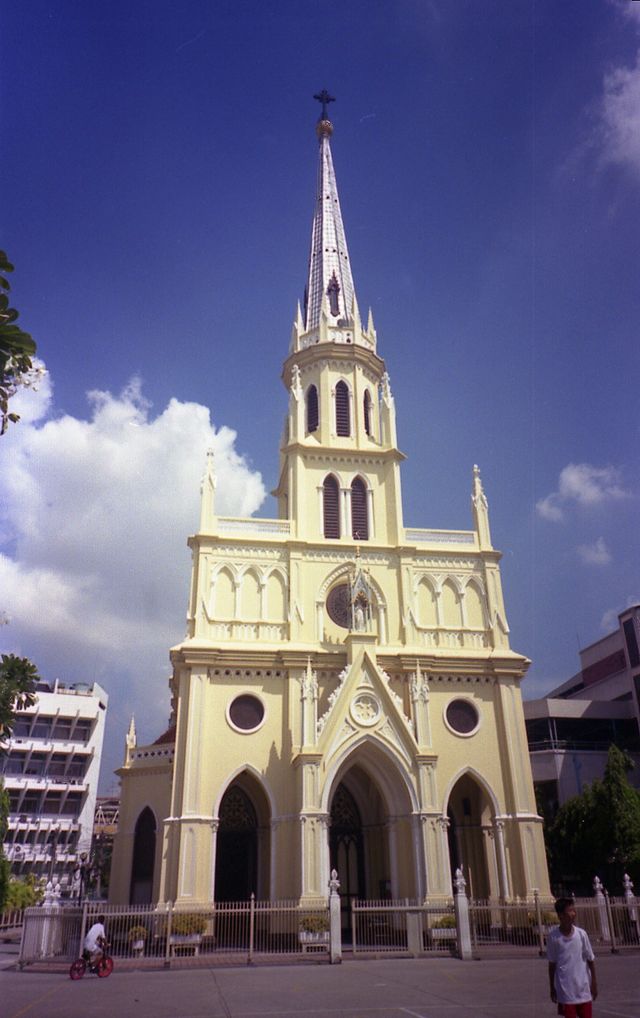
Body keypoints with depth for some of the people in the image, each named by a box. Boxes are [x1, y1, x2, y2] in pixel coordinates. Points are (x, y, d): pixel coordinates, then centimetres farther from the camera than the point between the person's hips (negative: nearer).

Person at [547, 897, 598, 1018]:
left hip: (583, 987, 2)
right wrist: (552, 987, 3)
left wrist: (594, 982, 5)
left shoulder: (581, 934, -6)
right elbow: (552, 964, -1)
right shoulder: (553, 937, -11)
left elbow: (590, 960, 4)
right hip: (565, 989, -2)